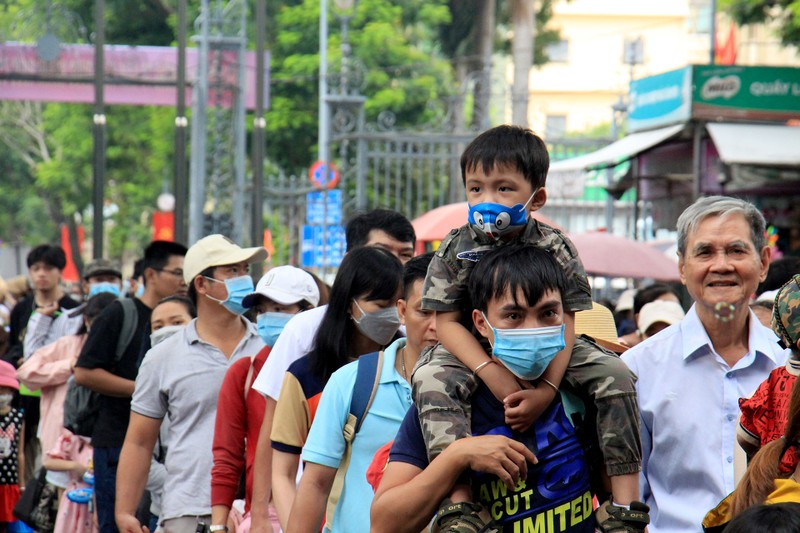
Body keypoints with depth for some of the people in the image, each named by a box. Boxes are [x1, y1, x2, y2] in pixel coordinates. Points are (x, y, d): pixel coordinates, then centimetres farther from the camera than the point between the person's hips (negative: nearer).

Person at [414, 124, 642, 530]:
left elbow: (564, 324, -14)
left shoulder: (555, 249, -11)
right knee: (432, 377, -31)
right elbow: (447, 322, -13)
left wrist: (546, 390, -29)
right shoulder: (455, 250, -10)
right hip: (477, 355, 0)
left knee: (613, 374, -21)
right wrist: (492, 373, -29)